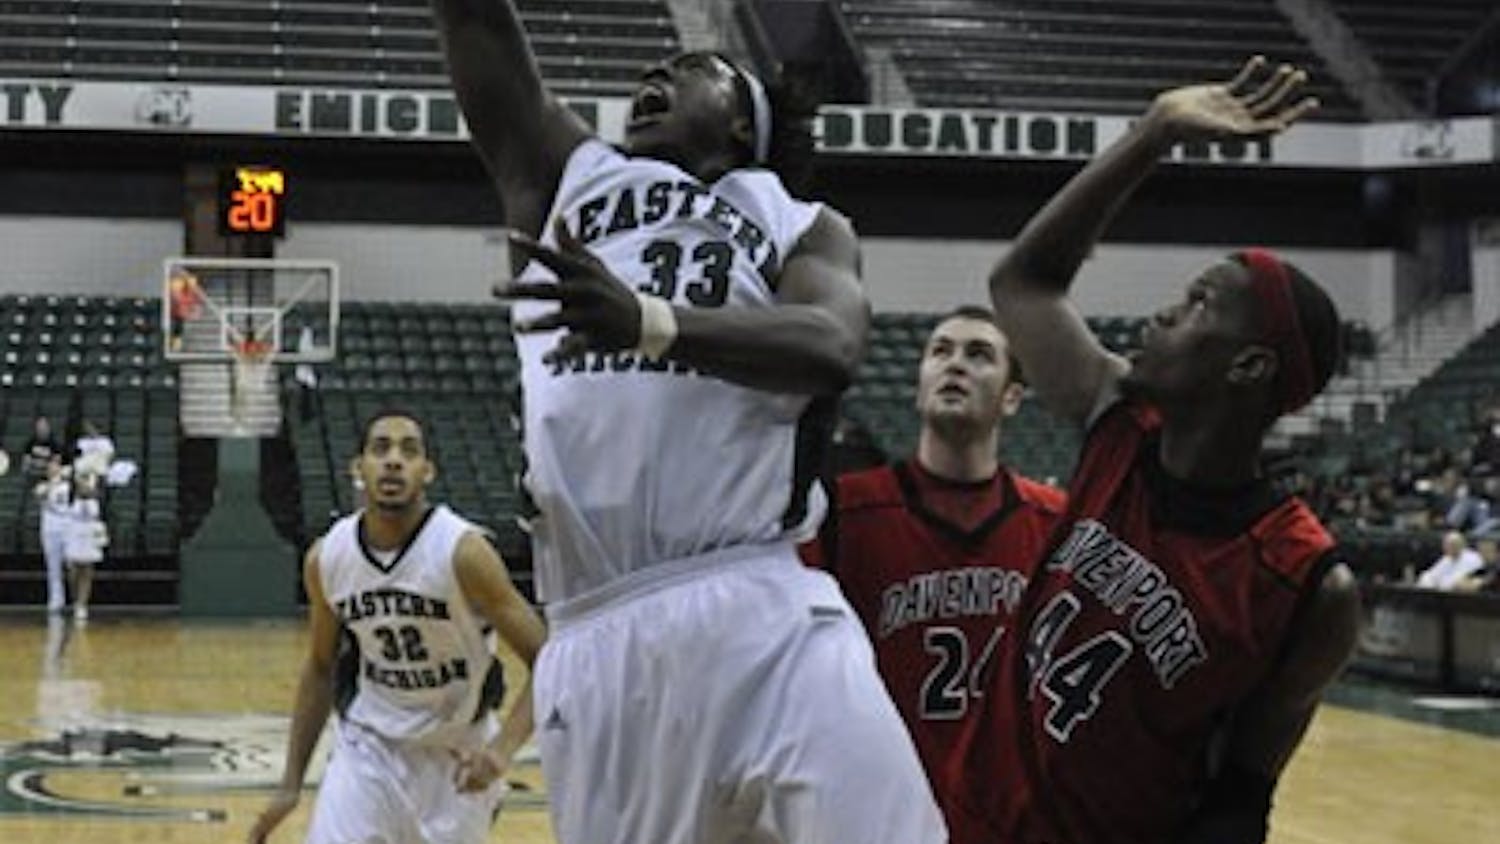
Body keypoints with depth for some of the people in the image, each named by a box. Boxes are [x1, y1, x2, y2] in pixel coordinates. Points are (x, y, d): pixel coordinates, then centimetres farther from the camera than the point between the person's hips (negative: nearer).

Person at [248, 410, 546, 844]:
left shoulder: (462, 551, -21)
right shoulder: (325, 558, -9)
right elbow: (320, 669, 8)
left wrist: (502, 749, -32)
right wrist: (290, 786, 7)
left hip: (456, 755, -2)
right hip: (368, 747, 2)